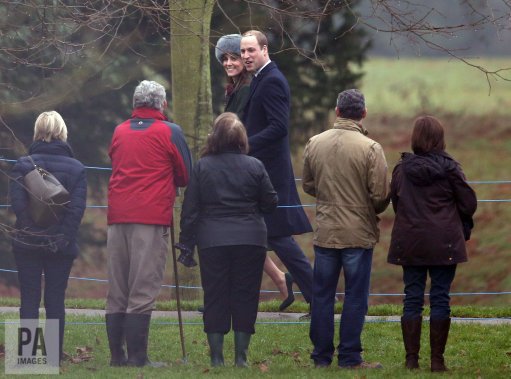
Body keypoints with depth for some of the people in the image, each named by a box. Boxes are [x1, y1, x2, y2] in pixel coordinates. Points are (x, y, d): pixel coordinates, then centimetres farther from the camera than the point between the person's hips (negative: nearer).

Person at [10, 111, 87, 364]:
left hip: (28, 241, -1)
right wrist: (65, 237, -5)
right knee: (55, 301, 6)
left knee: (29, 299, 3)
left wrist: (30, 231, -4)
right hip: (62, 243, 1)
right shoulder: (76, 168, 0)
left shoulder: (23, 165, -3)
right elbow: (77, 207, -7)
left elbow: (17, 203, -11)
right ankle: (55, 355, 5)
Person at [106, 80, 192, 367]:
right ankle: (137, 356, -10)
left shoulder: (119, 132, 13)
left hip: (118, 216, 5)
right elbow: (186, 176, 4)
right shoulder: (169, 132, -1)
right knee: (144, 290, -6)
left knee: (117, 292, 9)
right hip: (153, 217, -5)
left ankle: (117, 354, 9)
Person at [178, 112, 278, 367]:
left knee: (215, 298, 5)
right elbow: (270, 203, 5)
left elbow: (190, 209, 0)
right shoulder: (254, 167, -1)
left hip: (212, 241, 0)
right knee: (245, 297, 5)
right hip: (250, 240, 0)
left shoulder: (202, 167, -1)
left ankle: (216, 356, 3)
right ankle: (241, 356, 4)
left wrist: (187, 243, 5)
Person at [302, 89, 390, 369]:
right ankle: (349, 357, 5)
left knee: (322, 296, 11)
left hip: (325, 232, 4)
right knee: (355, 297, 4)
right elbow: (381, 195, -13)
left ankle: (321, 356, 15)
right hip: (359, 232, -3)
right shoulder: (371, 149, -13)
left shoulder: (314, 144, 0)